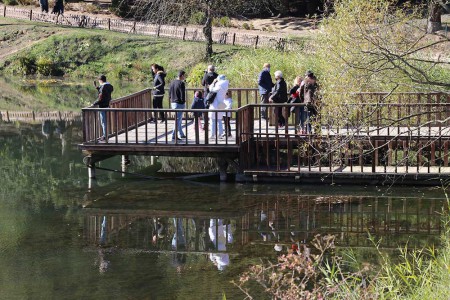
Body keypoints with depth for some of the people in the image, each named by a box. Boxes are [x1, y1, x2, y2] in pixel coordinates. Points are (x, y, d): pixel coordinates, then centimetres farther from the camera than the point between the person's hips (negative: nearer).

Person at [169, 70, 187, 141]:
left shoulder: (172, 82, 8)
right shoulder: (181, 83, -16)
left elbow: (169, 93, 14)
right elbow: (183, 94, -18)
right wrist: (183, 102, -8)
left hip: (173, 103, 8)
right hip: (179, 104, -8)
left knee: (178, 119, 19)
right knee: (178, 120, -4)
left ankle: (181, 134, 26)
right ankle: (174, 136, -5)